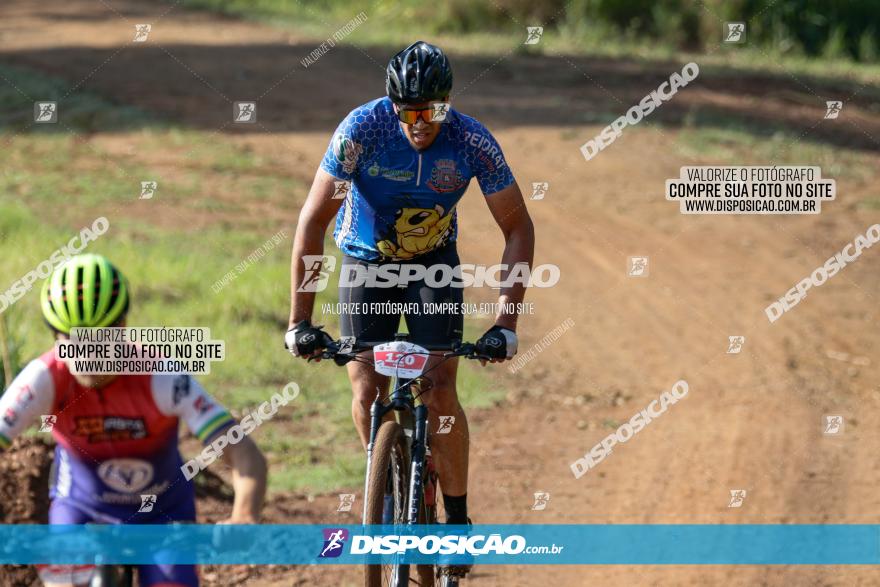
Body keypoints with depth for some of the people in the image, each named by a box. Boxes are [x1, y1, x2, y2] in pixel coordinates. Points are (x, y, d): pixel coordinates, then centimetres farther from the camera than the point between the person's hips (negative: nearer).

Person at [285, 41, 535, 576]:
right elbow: (314, 220, -23)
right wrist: (300, 319, -27)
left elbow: (518, 228, -15)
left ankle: (458, 517, 0)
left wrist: (507, 320, -24)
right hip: (366, 263, 0)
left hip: (434, 265, 0)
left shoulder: (472, 142, -25)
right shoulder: (362, 130, -28)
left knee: (439, 391, -14)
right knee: (367, 392, -11)